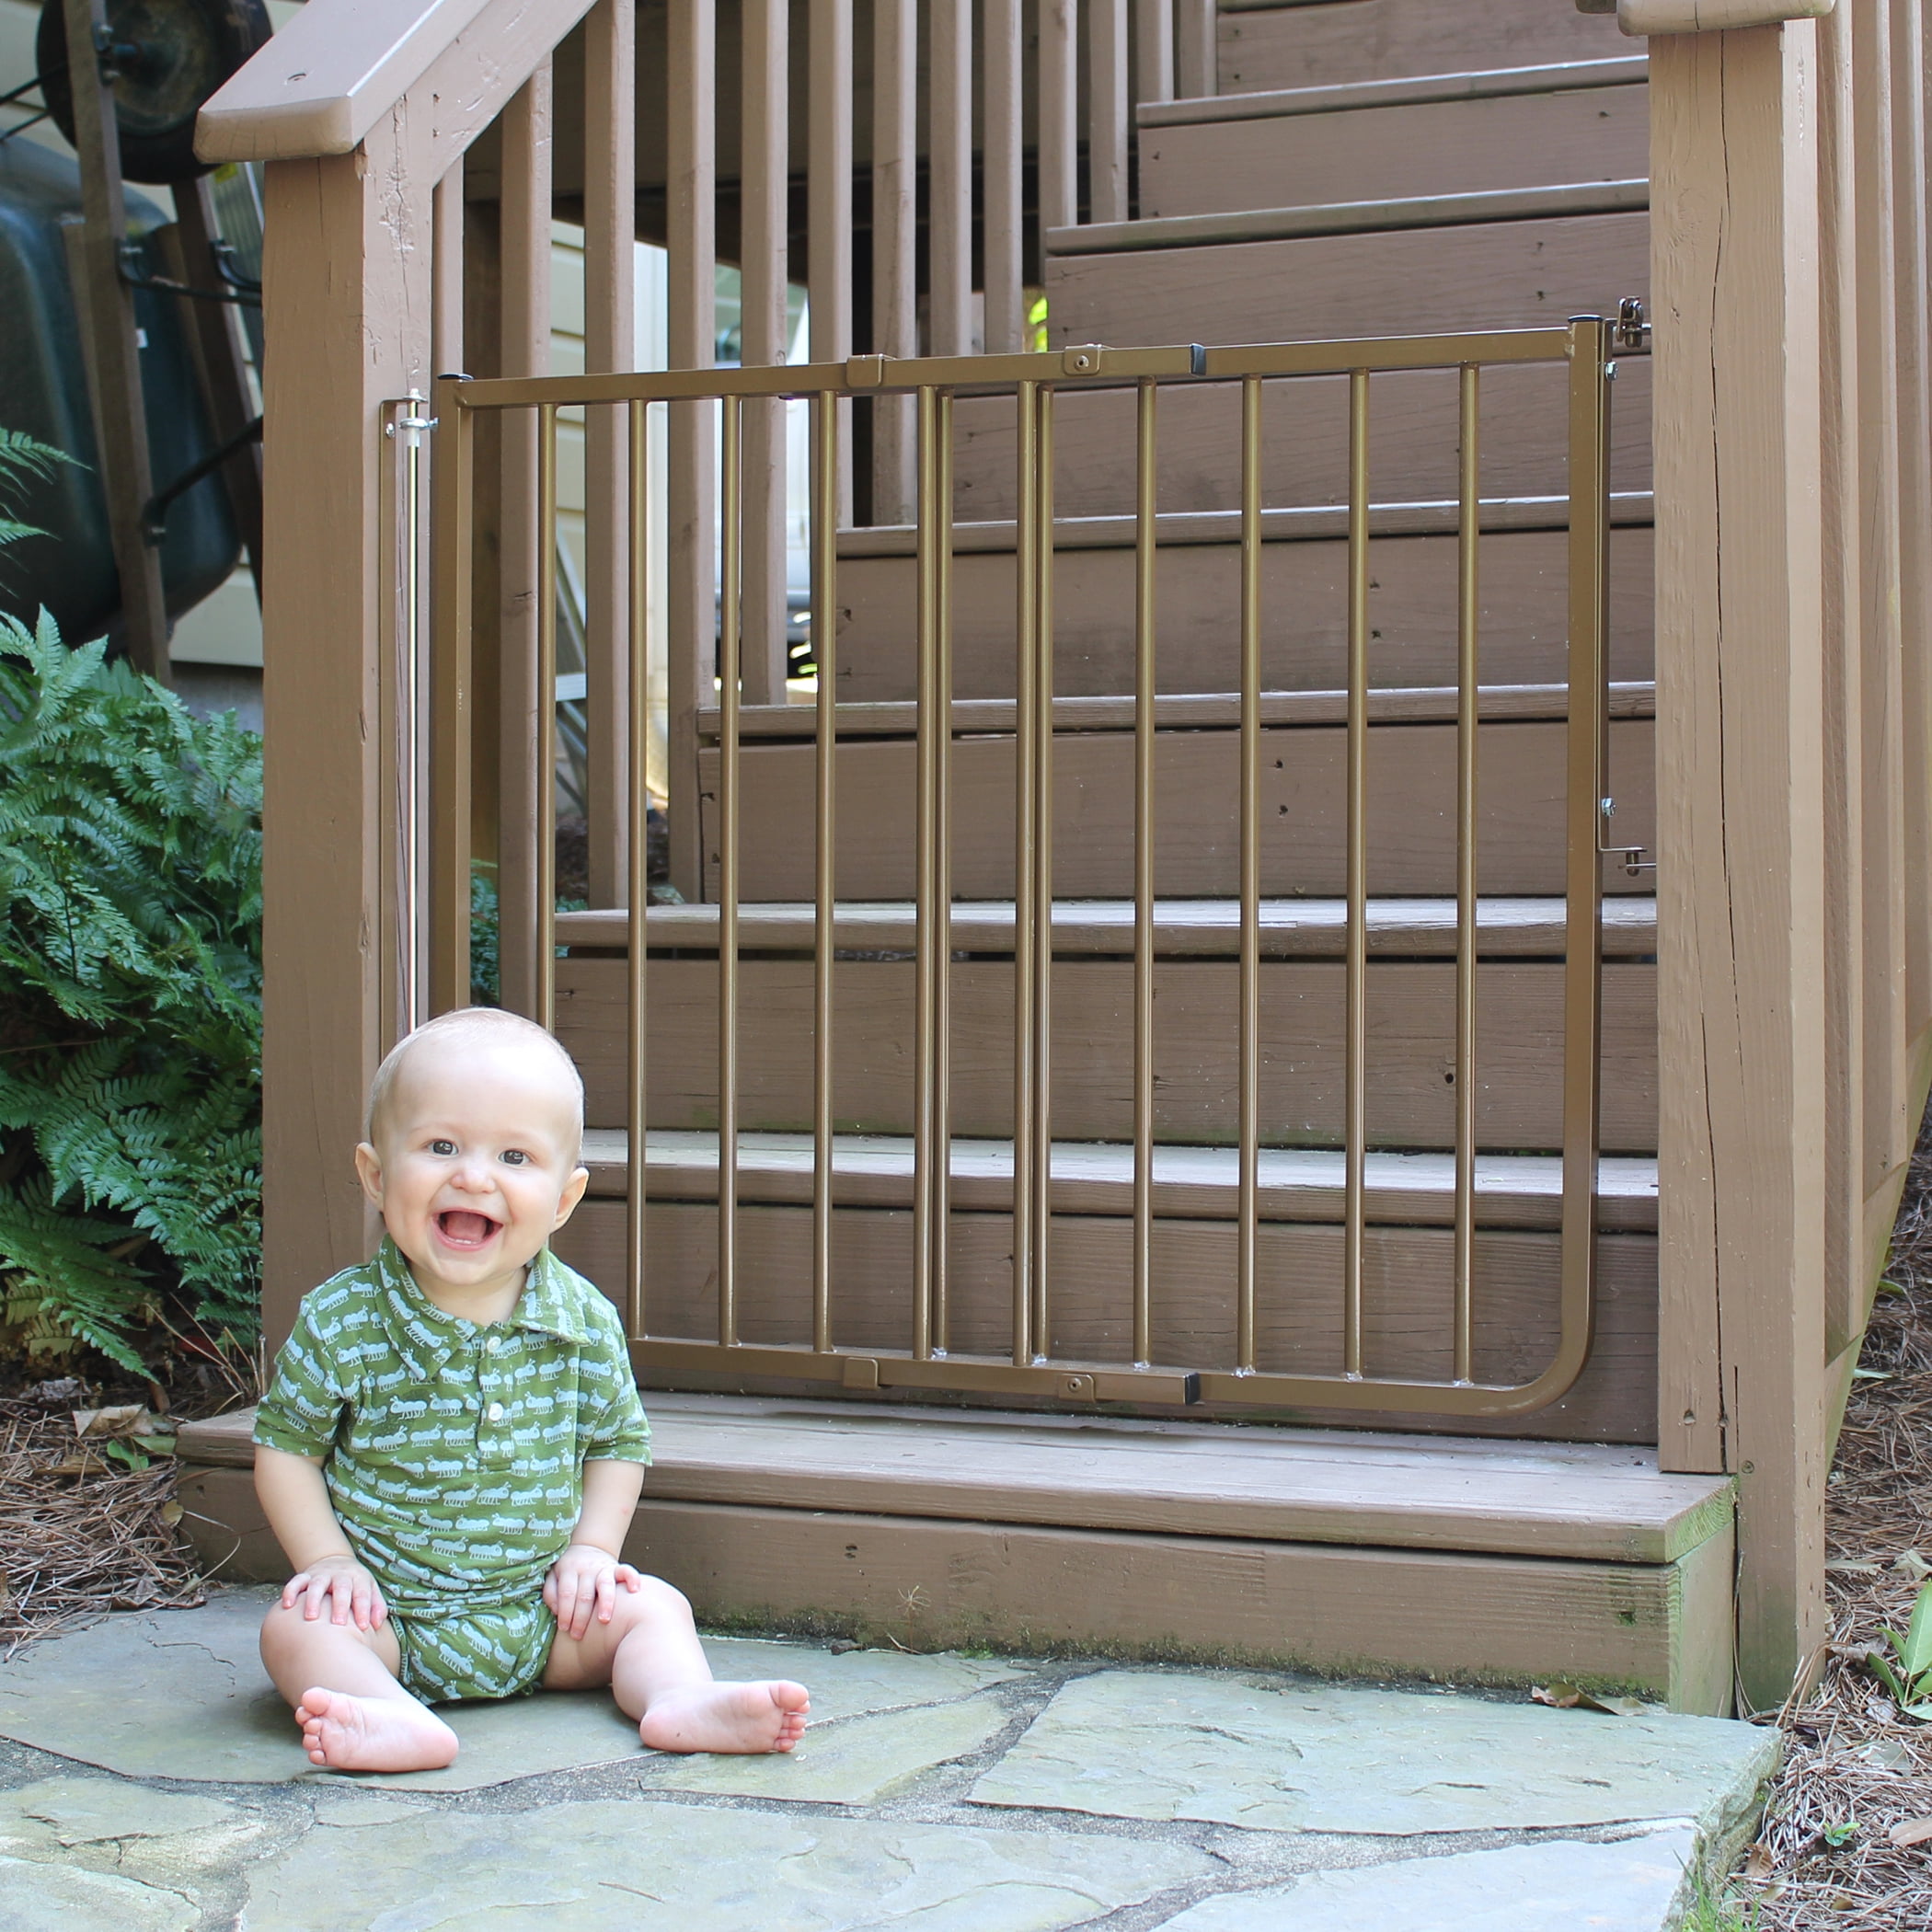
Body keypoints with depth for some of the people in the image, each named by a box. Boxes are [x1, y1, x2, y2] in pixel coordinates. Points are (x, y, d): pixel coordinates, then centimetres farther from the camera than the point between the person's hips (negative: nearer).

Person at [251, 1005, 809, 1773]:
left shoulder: (584, 1322, -5)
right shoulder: (339, 1322, -11)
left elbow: (617, 1442, 10)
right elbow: (286, 1445, 0)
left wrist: (591, 1547, -2)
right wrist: (328, 1558, -10)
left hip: (542, 1613, 3)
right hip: (391, 1610, -2)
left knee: (652, 1604, -10)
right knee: (296, 1627, -26)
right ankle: (395, 1720, -47)